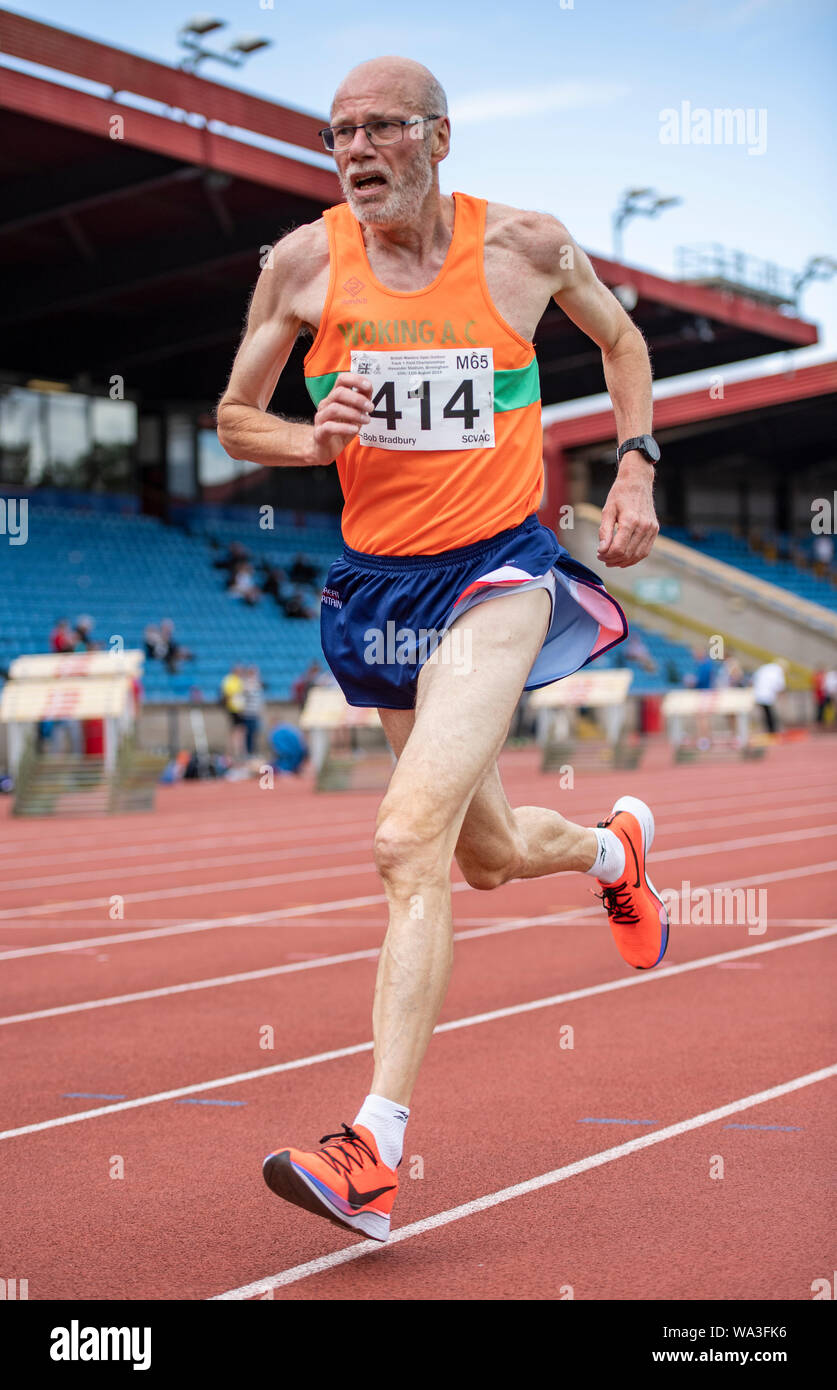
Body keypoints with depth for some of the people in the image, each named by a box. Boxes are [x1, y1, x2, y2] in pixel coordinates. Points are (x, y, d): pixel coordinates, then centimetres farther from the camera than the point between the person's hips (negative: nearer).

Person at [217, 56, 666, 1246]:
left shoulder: (525, 245, -5)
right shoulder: (304, 262, -2)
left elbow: (620, 338, 15)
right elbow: (234, 418, 7)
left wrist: (636, 465, 2)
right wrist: (313, 440, -14)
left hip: (497, 572, -4)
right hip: (379, 580, 4)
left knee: (410, 842, -21)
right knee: (487, 856, 17)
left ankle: (375, 1154, -19)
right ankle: (617, 845, 53)